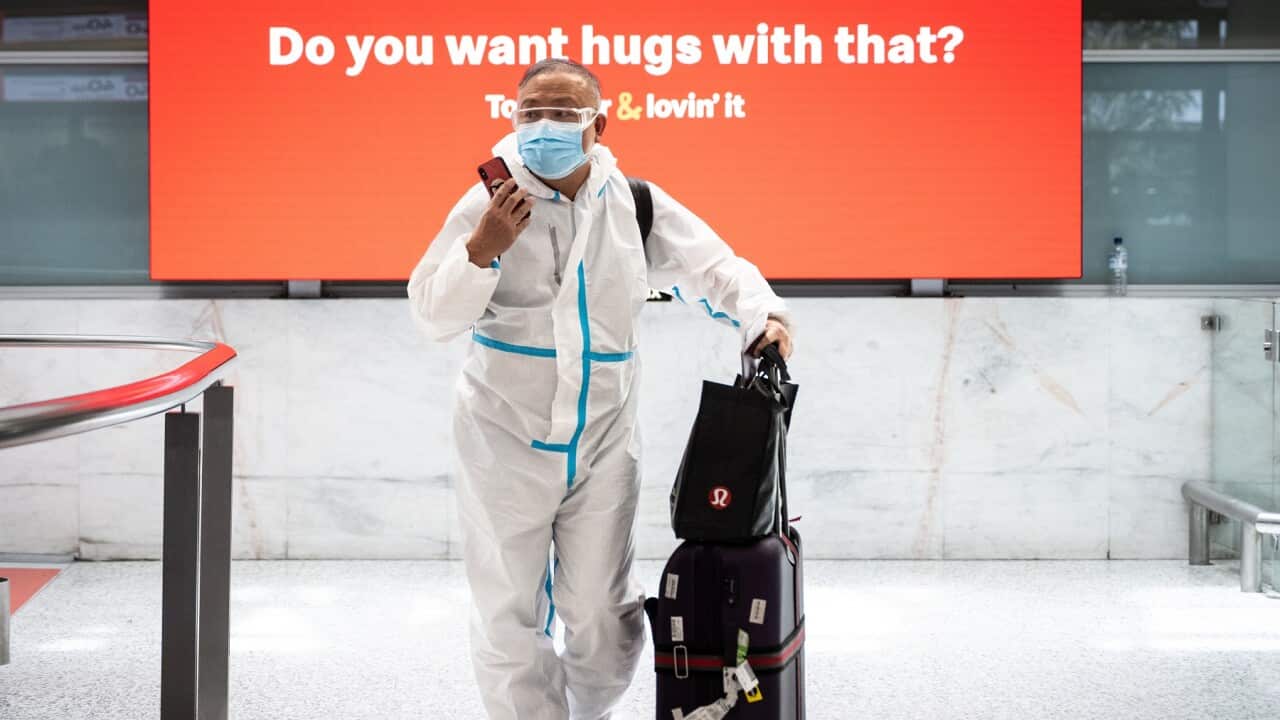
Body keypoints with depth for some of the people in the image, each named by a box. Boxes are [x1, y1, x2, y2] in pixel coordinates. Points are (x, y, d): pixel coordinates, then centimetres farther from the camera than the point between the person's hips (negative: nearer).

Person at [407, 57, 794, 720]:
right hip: (506, 441, -1)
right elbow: (433, 316, -5)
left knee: (605, 621, 5)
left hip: (602, 441, 2)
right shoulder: (490, 203, -5)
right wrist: (482, 250, -20)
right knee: (509, 617, 6)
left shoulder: (636, 205, 2)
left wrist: (761, 315, -10)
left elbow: (714, 268, 9)